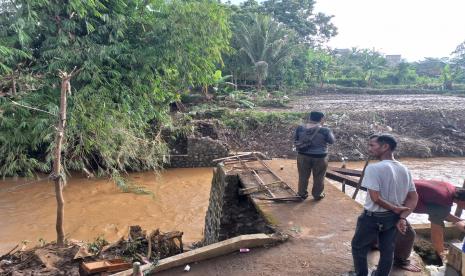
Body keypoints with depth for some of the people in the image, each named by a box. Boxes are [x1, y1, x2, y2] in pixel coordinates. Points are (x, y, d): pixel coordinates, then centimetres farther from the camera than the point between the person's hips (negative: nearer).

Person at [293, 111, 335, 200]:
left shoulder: (300, 128, -6)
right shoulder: (324, 130, -16)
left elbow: (296, 140, 5)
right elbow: (331, 141, -2)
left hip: (303, 155, 3)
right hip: (320, 157, -3)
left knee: (303, 176, 17)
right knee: (318, 177, 15)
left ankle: (302, 194, 29)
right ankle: (317, 195, 29)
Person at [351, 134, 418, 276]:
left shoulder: (373, 168, -24)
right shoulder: (404, 170, 0)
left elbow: (375, 198, -27)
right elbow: (413, 198, 2)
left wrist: (395, 209, -14)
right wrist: (402, 217, -5)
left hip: (372, 217, -6)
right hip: (393, 218, 6)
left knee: (358, 247, 16)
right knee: (387, 250, 22)